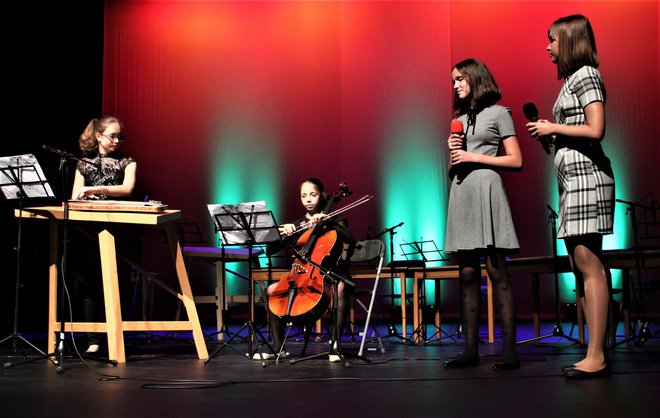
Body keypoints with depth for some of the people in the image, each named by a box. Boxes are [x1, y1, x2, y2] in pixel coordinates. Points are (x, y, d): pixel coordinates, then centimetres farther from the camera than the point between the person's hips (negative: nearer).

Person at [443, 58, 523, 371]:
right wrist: (453, 152, 3)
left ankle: (509, 351, -11)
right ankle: (470, 350, 2)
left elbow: (516, 161, -3)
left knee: (496, 271, -11)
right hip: (460, 193, 6)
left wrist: (474, 156, -8)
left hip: (486, 191, -6)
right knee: (467, 274, 2)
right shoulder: (459, 119, 20)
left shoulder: (498, 113, 4)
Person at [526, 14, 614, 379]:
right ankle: (596, 353, 8)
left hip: (585, 174, -10)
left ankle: (596, 358, -13)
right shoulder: (572, 79, 22)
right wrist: (547, 132, 9)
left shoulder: (585, 74, -5)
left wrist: (552, 128, -8)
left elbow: (595, 130, -17)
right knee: (580, 265, 6)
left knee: (589, 265, -13)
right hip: (571, 177, 10)